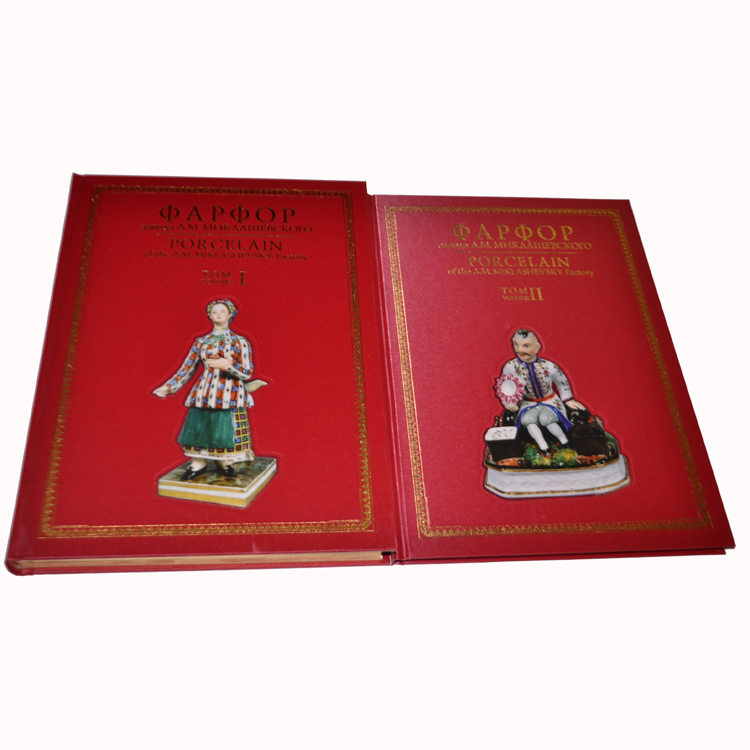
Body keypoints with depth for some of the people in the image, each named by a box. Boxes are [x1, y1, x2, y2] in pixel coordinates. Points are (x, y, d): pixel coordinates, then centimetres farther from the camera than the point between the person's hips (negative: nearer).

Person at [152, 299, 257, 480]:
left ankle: (224, 463, 14)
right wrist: (168, 387, 4)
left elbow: (248, 372, -3)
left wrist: (227, 365, -18)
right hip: (204, 394, 2)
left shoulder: (239, 342, 3)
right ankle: (198, 464, 14)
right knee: (198, 427, -1)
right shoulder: (200, 343, 10)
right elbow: (186, 369, 12)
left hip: (230, 395, -2)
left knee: (226, 430, -4)